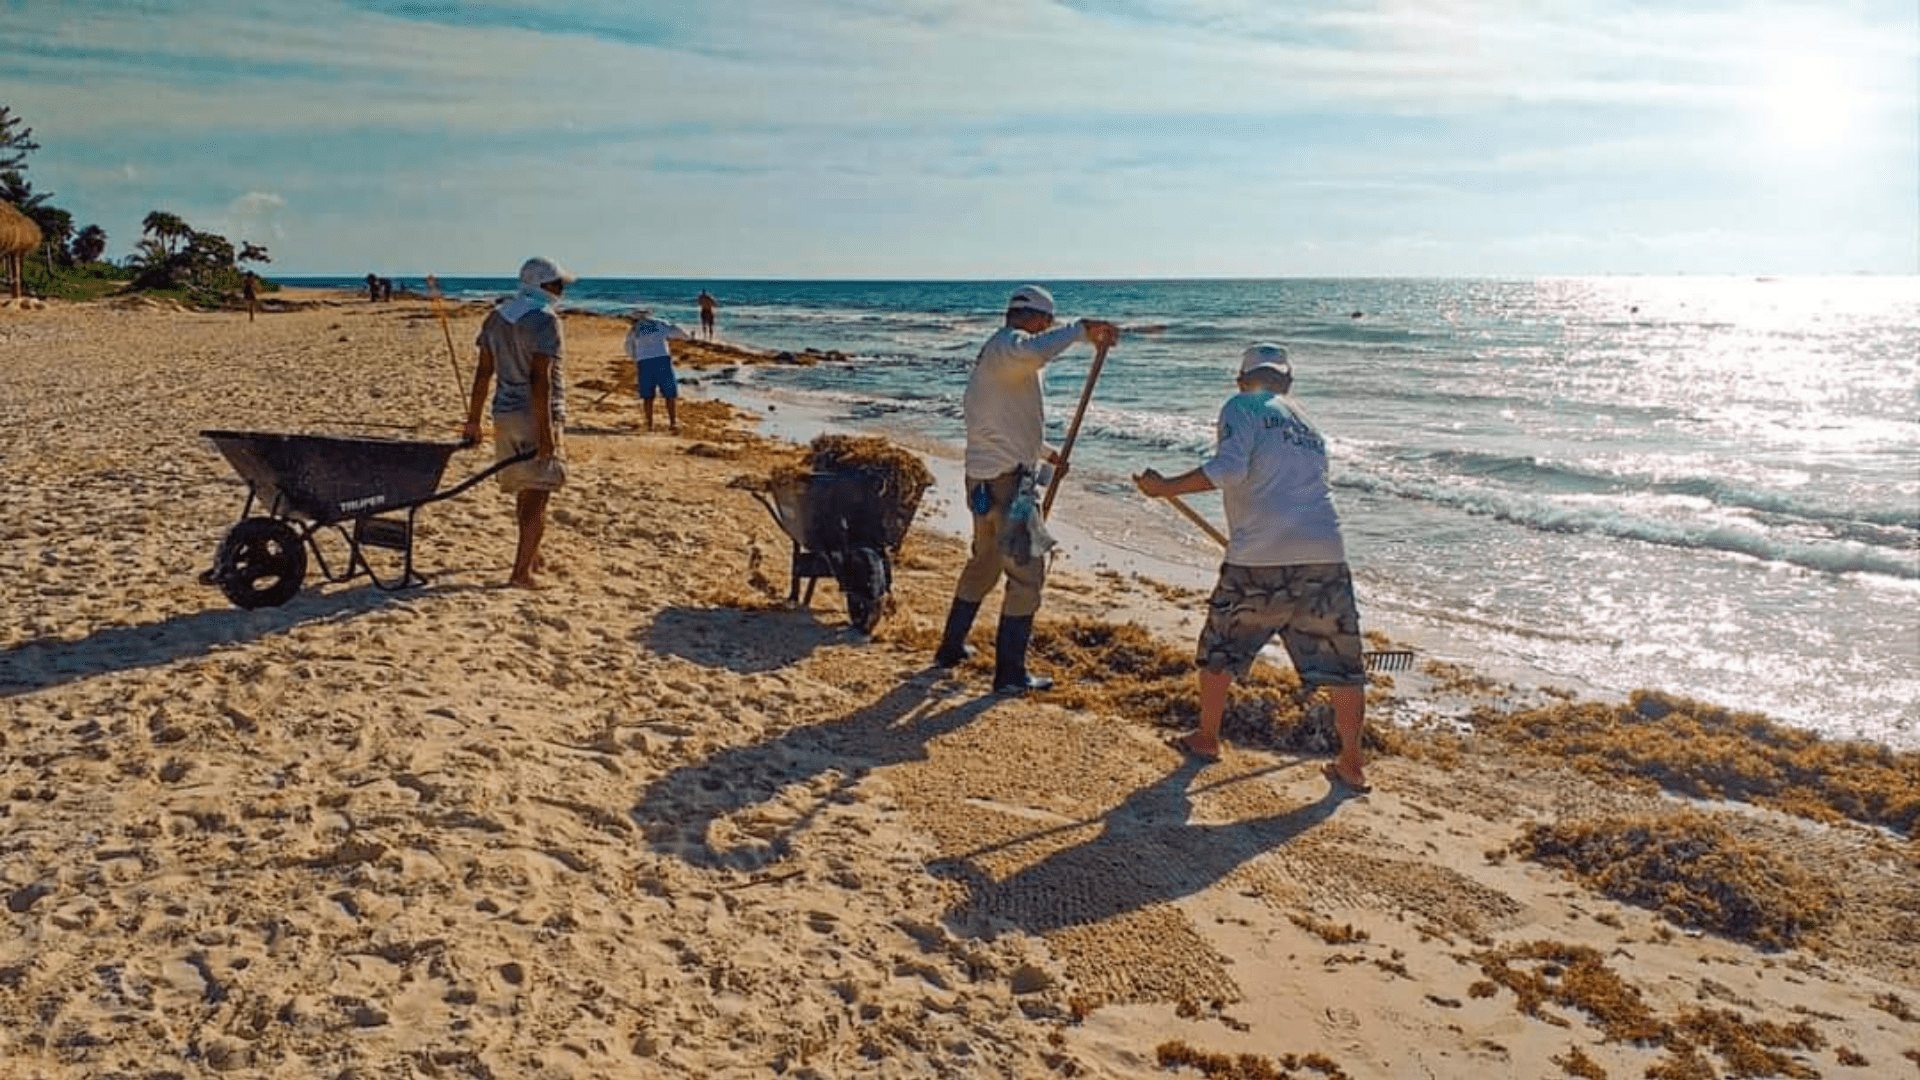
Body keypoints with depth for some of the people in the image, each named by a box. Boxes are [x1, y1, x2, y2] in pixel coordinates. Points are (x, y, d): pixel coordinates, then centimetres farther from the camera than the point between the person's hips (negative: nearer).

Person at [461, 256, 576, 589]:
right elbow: (539, 378, -20)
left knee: (524, 491, 21)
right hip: (538, 416, -8)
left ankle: (531, 557, 35)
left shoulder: (496, 318, 11)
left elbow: (483, 372, 11)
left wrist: (473, 420, 14)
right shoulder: (545, 320, -13)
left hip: (505, 413, 8)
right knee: (537, 494, -4)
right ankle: (521, 572, -8)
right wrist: (546, 429, -21)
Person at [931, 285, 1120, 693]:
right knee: (1026, 574, -2)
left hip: (982, 479, 10)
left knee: (983, 563, 24)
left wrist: (1047, 451, 34)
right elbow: (1031, 354, -39)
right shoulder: (1008, 344, -11)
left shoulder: (990, 354, 21)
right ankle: (1010, 673, 3)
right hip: (1008, 481, -10)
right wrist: (1081, 329, -32)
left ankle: (950, 648, 35)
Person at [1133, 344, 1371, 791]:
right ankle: (1352, 764, 14)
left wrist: (1165, 486, -7)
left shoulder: (1242, 407, 5)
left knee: (1218, 648, 16)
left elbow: (1230, 467, -13)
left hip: (1260, 557, -5)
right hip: (1325, 553, 5)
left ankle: (1206, 739, 28)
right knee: (1342, 664, 11)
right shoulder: (1308, 425, 25)